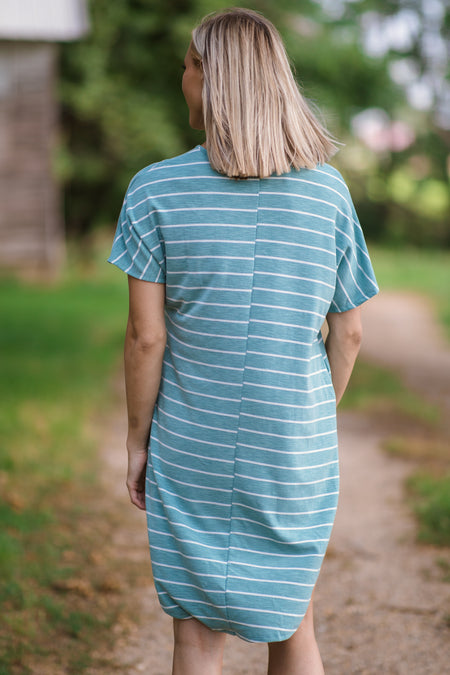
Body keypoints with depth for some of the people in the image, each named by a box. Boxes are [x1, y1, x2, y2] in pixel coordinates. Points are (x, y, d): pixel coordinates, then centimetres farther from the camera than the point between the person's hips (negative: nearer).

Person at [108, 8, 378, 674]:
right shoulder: (329, 191, -3)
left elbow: (145, 336, -10)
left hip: (191, 450, -2)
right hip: (296, 453, 2)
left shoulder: (154, 191, -10)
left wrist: (138, 439, 2)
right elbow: (348, 333, 2)